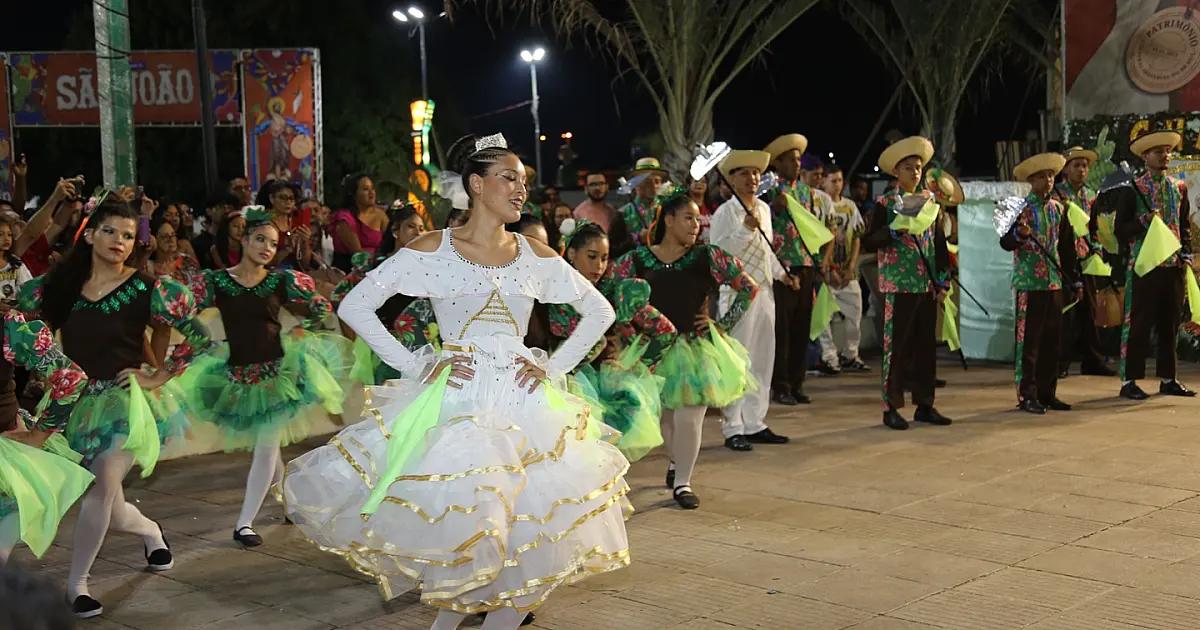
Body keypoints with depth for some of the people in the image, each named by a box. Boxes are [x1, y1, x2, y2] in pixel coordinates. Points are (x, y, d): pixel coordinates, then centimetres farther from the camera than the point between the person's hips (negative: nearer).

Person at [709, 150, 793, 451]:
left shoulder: (764, 208, 14)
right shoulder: (725, 213, -9)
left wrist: (781, 273, 16)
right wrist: (745, 229, -25)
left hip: (764, 291, 8)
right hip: (737, 292, -8)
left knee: (762, 360, 11)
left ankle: (755, 424, 19)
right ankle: (733, 429, 1)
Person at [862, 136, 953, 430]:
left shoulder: (928, 202, 13)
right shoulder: (885, 203, -2)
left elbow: (939, 242, 15)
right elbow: (868, 241, -7)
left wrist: (943, 279, 9)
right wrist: (895, 231, -21)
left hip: (927, 285, 5)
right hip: (899, 285, -5)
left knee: (927, 346, 8)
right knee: (897, 346, -3)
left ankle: (924, 404, 17)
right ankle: (891, 408, 4)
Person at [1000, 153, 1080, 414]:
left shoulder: (1058, 209, 14)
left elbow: (1067, 247, 19)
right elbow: (1005, 242, -9)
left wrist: (1075, 279, 17)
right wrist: (1019, 234, -30)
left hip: (1055, 282, 6)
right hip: (1029, 282, -6)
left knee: (1051, 339, 8)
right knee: (1028, 340, -3)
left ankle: (1047, 393, 16)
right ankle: (1027, 395, 2)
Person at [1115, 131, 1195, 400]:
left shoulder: (1179, 188, 12)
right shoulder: (1133, 189, -3)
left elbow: (1186, 225, 18)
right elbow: (1120, 229, -4)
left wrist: (1186, 252, 7)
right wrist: (1144, 222, -20)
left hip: (1174, 265, 5)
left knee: (1170, 323, 9)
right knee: (1139, 323, -3)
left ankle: (1167, 379, 18)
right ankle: (1129, 380, 2)